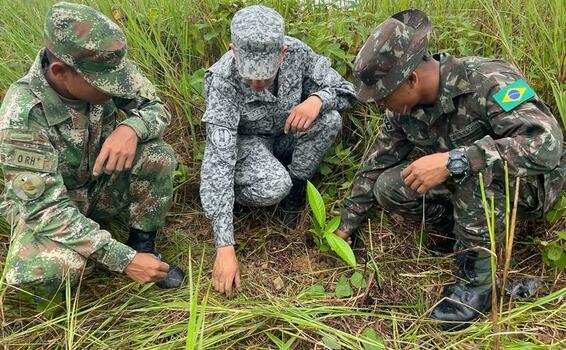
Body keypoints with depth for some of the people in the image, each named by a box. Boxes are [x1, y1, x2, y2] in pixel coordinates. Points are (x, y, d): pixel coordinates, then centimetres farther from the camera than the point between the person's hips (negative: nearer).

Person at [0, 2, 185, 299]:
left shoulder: (101, 69, -21)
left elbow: (156, 110, -11)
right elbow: (45, 207, -32)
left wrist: (131, 128, -36)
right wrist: (123, 260, -36)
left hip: (101, 186, 4)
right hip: (46, 204, -4)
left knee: (158, 156, -24)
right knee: (41, 272, -35)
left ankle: (143, 245, -5)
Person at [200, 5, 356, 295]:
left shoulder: (297, 52, -23)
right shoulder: (222, 80, -33)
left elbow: (345, 90, -10)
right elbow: (218, 161, -38)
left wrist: (318, 98, -37)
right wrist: (225, 247, -42)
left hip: (286, 134, 4)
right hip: (244, 141, -4)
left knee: (329, 120, -26)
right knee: (273, 187, -35)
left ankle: (295, 190, -4)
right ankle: (236, 195, 1)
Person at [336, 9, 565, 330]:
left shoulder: (488, 80, -30)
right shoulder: (404, 108, -10)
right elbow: (377, 165, 1)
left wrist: (452, 161, -47)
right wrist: (346, 227, 4)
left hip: (532, 182, -5)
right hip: (466, 185, 6)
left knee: (475, 165, -38)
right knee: (388, 188, -13)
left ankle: (478, 279, -20)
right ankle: (468, 236, 4)